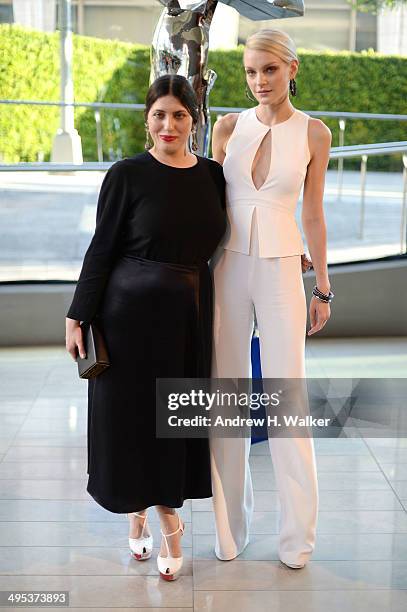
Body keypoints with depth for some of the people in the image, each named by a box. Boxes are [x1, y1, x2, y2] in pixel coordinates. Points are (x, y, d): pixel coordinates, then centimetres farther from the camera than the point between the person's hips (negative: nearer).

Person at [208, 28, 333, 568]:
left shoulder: (314, 133, 0)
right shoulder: (229, 126, 4)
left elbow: (314, 215, 4)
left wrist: (323, 289, 4)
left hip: (282, 269, -2)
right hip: (228, 265, 2)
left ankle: (297, 533, 15)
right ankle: (231, 523, 20)